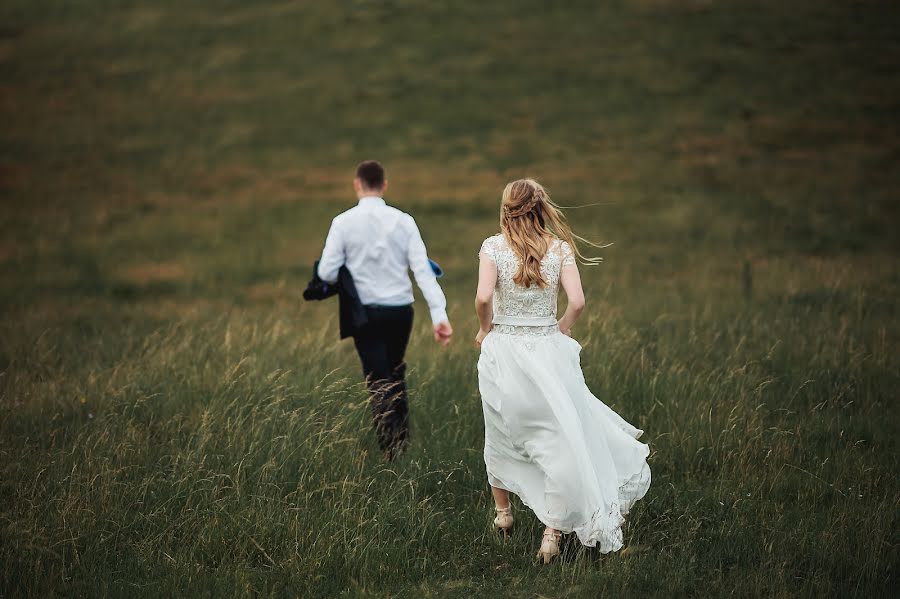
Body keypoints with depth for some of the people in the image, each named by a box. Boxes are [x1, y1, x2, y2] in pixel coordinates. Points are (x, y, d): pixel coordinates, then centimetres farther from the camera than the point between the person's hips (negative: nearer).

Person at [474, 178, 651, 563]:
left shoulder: (493, 247, -6)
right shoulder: (560, 248, -2)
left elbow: (483, 297, -19)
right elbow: (577, 302, -11)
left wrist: (485, 329, 0)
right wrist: (562, 329, 8)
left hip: (503, 349, 1)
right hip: (548, 351, 0)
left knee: (500, 437, 20)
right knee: (560, 440, 3)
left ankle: (502, 514, 36)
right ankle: (552, 534, -4)